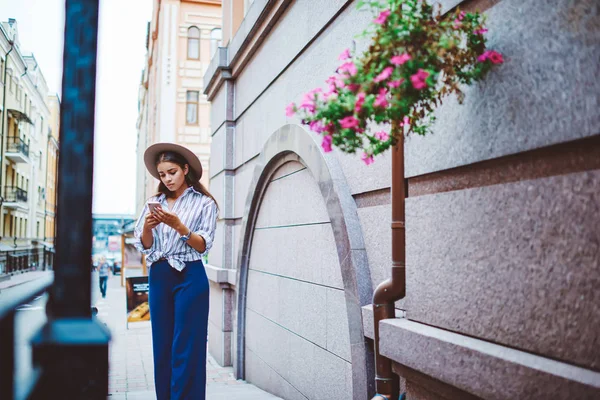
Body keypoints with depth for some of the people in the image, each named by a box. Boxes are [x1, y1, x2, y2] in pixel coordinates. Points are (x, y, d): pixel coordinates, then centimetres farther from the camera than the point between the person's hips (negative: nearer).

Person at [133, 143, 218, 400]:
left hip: (189, 277, -4)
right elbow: (144, 245, 9)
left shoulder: (204, 203, 0)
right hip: (158, 276, 4)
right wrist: (147, 227, -11)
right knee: (162, 344, 9)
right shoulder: (154, 202, 12)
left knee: (185, 346, -3)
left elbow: (203, 246, -7)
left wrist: (178, 226, -21)